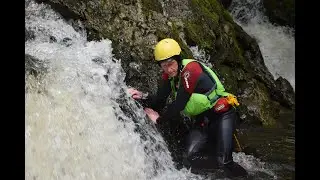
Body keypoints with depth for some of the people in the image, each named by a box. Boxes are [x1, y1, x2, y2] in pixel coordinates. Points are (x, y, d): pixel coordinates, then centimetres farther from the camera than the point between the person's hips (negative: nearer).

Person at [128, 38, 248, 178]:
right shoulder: (168, 76, 1)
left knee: (224, 161, -22)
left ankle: (239, 173, 13)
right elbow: (159, 101, 2)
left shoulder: (190, 68, -23)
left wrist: (159, 119, -12)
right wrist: (143, 98, -17)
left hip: (221, 114, -7)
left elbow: (179, 104, -23)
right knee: (189, 160, -11)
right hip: (201, 120, 7)